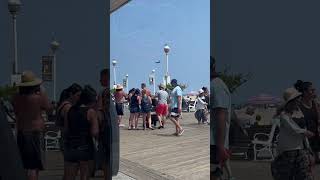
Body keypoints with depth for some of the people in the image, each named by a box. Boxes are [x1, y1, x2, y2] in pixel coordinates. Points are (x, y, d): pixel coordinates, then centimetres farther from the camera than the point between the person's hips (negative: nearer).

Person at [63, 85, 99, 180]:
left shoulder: (70, 111, 7)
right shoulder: (91, 112, -8)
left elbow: (66, 129, 6)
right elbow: (95, 133, -13)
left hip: (70, 148, 4)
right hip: (85, 148, -4)